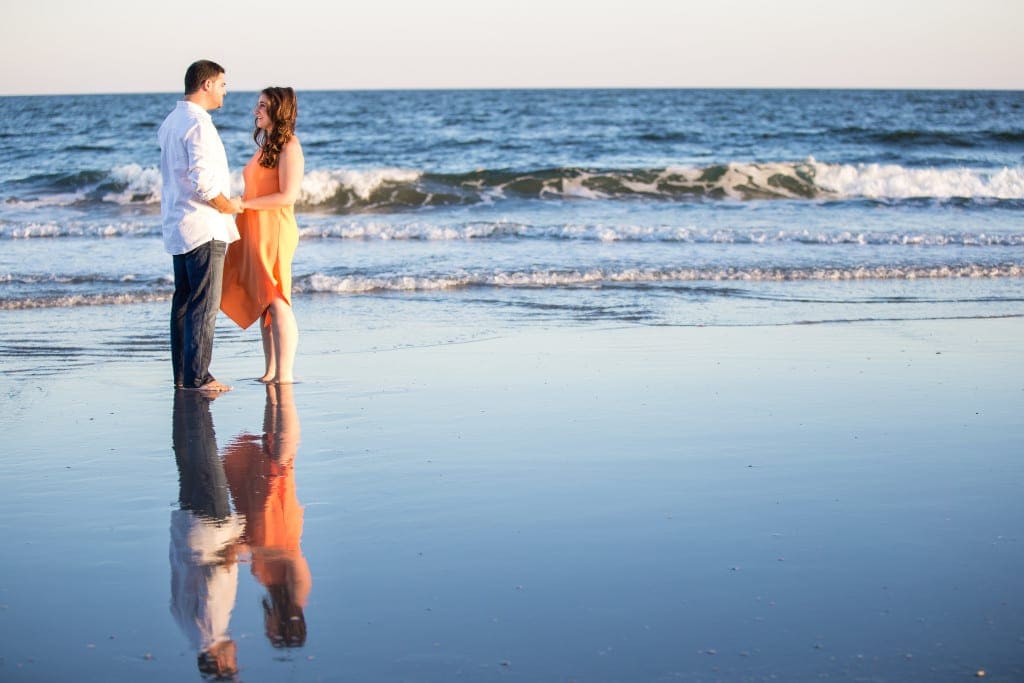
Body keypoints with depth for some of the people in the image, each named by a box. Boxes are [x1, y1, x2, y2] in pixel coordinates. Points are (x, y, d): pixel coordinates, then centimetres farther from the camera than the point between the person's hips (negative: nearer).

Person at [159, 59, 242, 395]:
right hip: (204, 227, -10)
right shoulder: (198, 124, -16)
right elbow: (202, 181, -25)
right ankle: (197, 377, -6)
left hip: (177, 226, 10)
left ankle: (182, 374, 17)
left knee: (184, 301, 12)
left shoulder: (171, 122, 14)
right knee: (205, 305, -6)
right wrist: (228, 205, -9)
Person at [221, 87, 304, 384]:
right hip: (254, 233, 9)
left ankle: (284, 374, -10)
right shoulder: (265, 145, 18)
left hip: (274, 231, -9)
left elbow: (288, 196, -17)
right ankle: (270, 371, 14)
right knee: (261, 304, 9)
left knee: (276, 303, -10)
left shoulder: (289, 146, -9)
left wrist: (244, 204, -16)